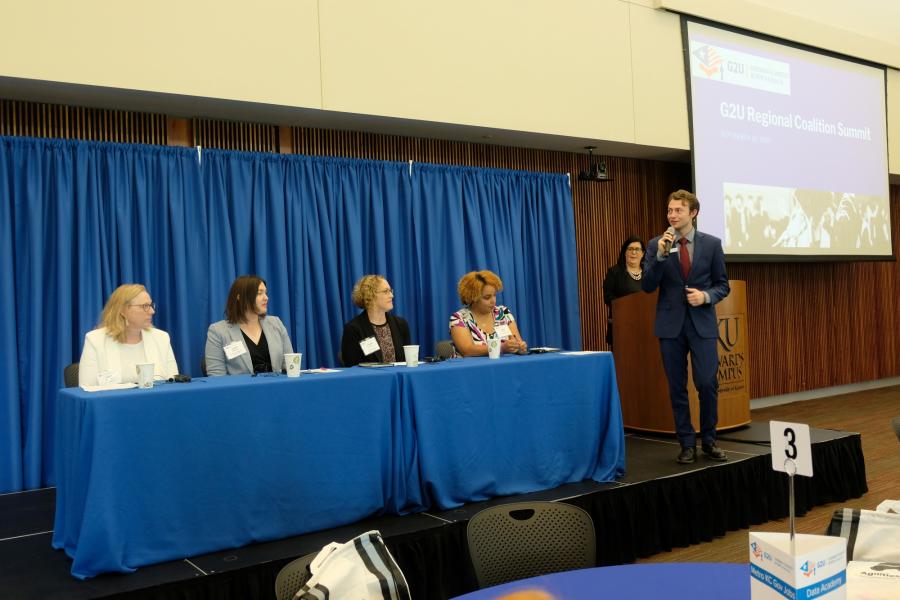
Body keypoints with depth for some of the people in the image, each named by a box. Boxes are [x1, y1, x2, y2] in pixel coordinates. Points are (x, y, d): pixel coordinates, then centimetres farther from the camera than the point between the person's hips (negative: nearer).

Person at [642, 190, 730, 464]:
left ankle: (709, 441, 16)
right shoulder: (656, 244, 2)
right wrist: (660, 255, -16)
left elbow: (722, 285, 7)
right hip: (671, 324, 1)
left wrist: (706, 296, -13)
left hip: (702, 323, 0)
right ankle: (687, 444, 15)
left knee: (707, 384, -4)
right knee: (677, 388, 5)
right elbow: (647, 286, -5)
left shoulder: (711, 244, 3)